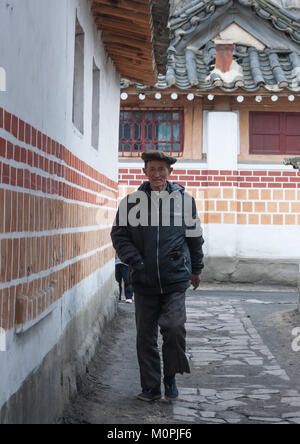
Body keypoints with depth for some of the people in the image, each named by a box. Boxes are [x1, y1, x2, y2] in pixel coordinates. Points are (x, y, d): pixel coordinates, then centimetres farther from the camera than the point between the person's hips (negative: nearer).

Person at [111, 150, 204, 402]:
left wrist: (196, 269, 19)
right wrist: (134, 259, -9)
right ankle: (151, 387, 20)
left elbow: (195, 237, 14)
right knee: (145, 334, 6)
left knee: (174, 327, -13)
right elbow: (119, 235, 6)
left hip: (175, 279, -1)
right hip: (144, 281, 1)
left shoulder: (184, 199, 4)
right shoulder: (131, 201, 4)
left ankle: (171, 377, 11)